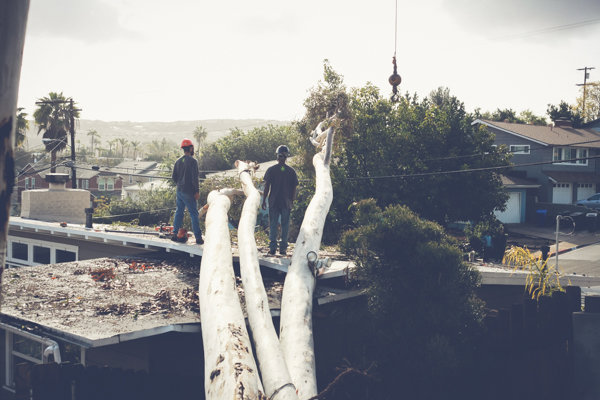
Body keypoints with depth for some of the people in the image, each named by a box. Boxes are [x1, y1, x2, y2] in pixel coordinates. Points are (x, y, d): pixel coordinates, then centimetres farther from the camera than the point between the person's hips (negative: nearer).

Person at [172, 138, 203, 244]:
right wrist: (197, 191, -13)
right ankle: (198, 237, -1)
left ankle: (175, 234, 15)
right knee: (194, 214, -3)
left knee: (179, 212, 15)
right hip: (189, 192, -7)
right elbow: (195, 177, -17)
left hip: (179, 191, 7)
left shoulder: (178, 161, 9)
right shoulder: (192, 161, -13)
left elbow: (174, 177, 11)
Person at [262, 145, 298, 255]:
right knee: (285, 225, 7)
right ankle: (283, 248, 7)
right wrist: (291, 201, 12)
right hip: (286, 202, 1)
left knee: (273, 225, 4)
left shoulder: (271, 169, -2)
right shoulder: (291, 171, 2)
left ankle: (272, 248, 0)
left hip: (273, 202, -1)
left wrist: (264, 200, 2)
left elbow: (267, 186, -4)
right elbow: (294, 188, 4)